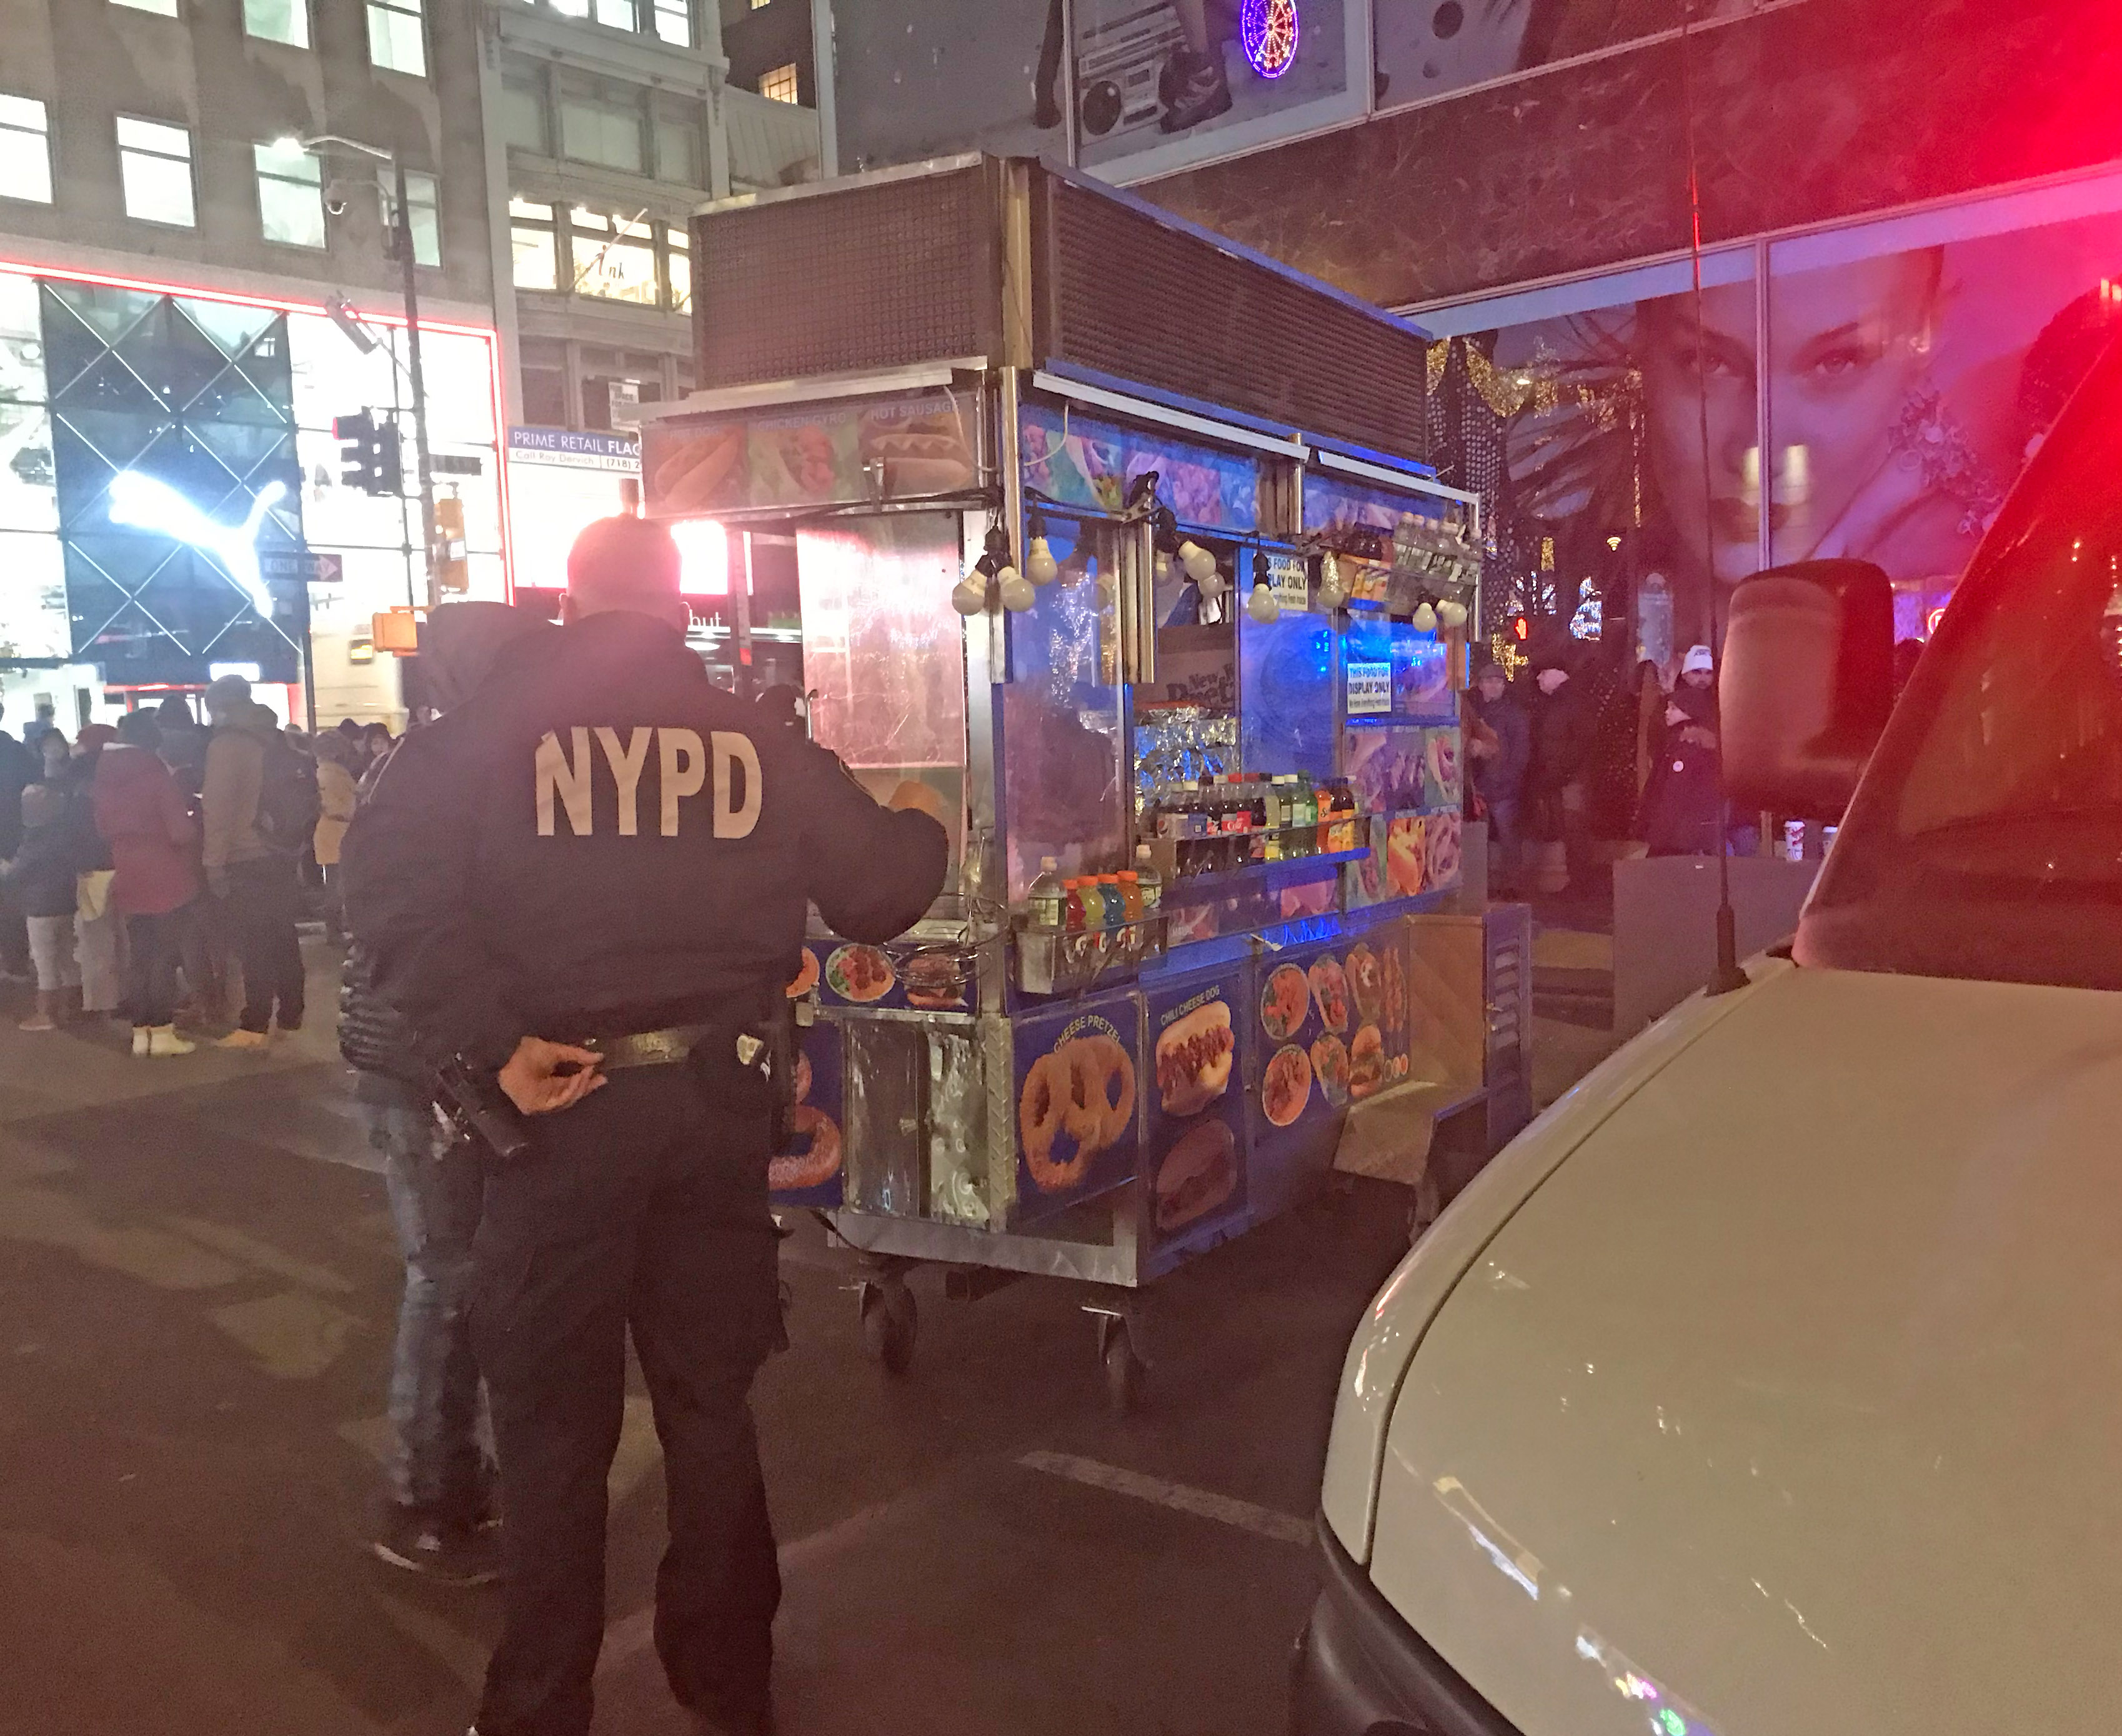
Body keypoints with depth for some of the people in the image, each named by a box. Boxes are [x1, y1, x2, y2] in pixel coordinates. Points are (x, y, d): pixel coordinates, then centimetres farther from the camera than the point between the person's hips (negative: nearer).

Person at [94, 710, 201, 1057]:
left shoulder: (104, 779, 4)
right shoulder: (157, 774, -14)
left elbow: (103, 828, 14)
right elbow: (181, 832, -17)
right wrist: (192, 822, 3)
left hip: (128, 881, 5)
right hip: (166, 880, -5)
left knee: (139, 956, 12)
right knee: (165, 956, 1)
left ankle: (141, 1032, 14)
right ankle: (163, 1032, 2)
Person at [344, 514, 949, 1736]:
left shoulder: (489, 726, -2)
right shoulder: (756, 737, 2)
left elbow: (394, 887, -16)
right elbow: (882, 890, 4)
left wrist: (494, 1042, -16)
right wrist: (929, 836, 25)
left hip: (562, 1102, -2)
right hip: (717, 1101, 2)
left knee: (554, 1417, 12)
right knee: (712, 1397, 17)